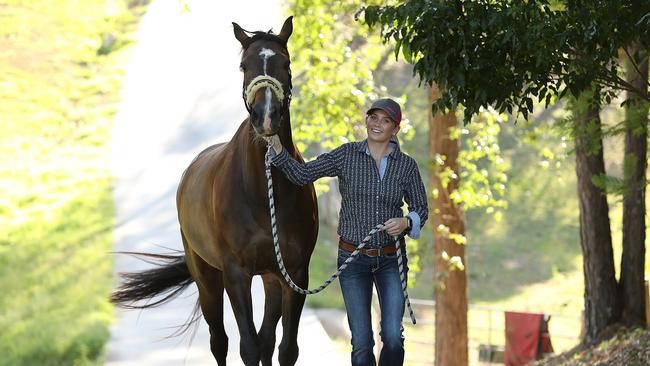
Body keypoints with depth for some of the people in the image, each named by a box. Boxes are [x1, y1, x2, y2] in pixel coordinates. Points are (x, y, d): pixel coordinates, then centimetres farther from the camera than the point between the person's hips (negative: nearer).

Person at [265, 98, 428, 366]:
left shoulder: (407, 165, 0)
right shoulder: (347, 155, -2)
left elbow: (421, 209, 5)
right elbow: (302, 175, -4)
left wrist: (406, 222, -17)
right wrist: (278, 149, -17)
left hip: (391, 260, 0)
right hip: (353, 259, 0)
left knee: (393, 337, -10)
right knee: (361, 343, 0)